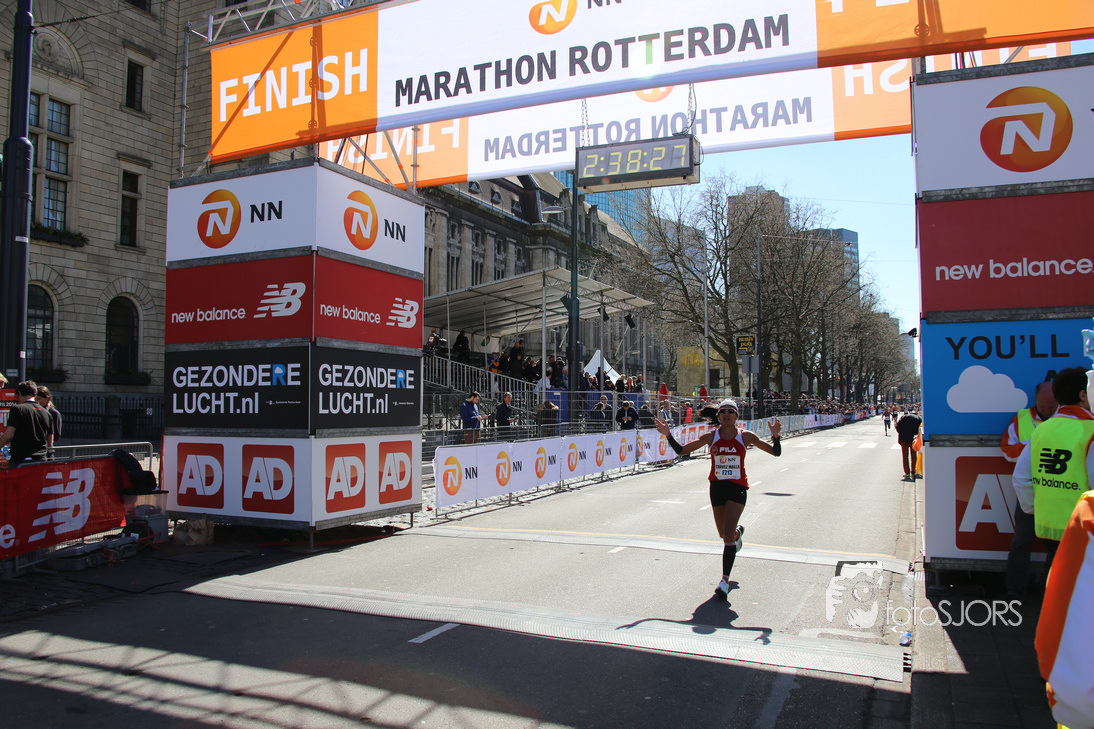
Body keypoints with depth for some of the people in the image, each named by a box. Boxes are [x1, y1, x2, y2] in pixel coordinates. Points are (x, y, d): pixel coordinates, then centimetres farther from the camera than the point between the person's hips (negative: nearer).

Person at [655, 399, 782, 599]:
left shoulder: (745, 436, -5)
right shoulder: (711, 436, -3)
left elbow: (776, 452, -3)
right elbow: (681, 450, 1)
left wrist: (775, 436, -23)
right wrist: (668, 435, -14)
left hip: (738, 488, -2)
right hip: (717, 487, 3)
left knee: (728, 535, -15)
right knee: (725, 536, 16)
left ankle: (725, 580, -11)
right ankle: (738, 533, 55)